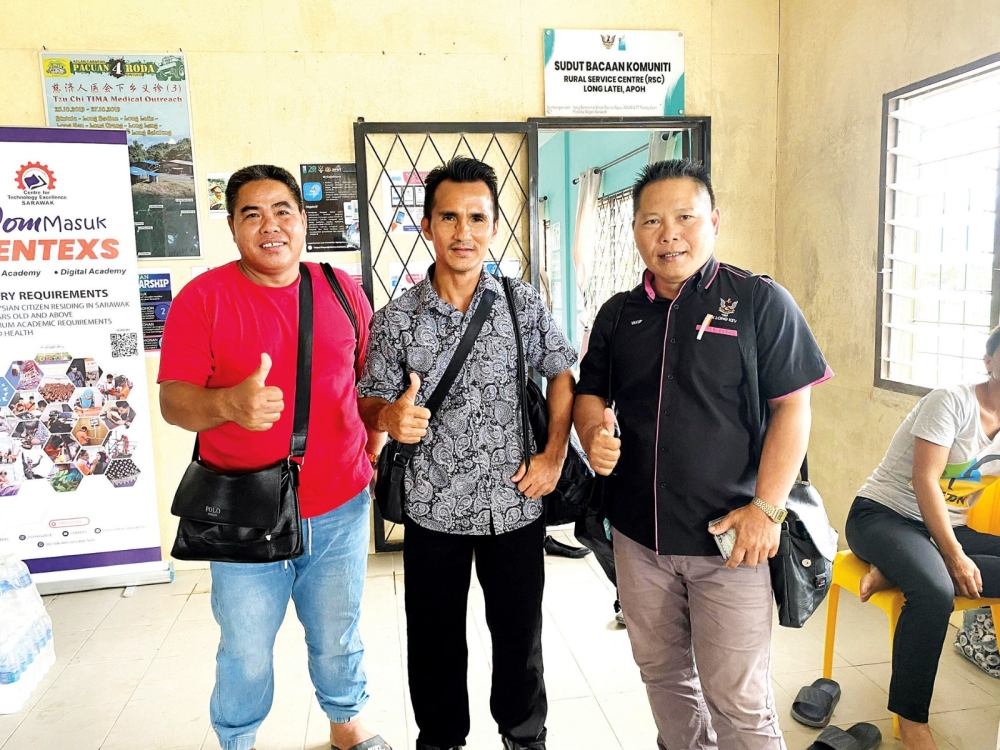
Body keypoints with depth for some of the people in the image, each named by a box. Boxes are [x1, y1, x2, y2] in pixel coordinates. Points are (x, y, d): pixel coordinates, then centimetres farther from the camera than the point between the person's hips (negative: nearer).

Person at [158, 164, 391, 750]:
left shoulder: (343, 290, 3)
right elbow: (174, 401, -11)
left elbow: (368, 382, 12)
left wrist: (368, 456, 7)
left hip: (340, 509, 3)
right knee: (246, 654, 12)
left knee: (338, 639, 19)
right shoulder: (202, 299, -7)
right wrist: (229, 402, -31)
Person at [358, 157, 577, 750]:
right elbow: (371, 401, 0)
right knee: (435, 641, 16)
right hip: (433, 508, 0)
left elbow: (564, 375, 6)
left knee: (520, 635, 16)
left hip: (515, 505, 0)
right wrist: (390, 415, -23)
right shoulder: (395, 319, -5)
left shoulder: (525, 305, -4)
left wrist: (554, 456, -3)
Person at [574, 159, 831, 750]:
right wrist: (595, 433, -8)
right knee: (663, 673, 20)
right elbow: (590, 393, 15)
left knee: (738, 696, 3)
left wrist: (766, 507, -14)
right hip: (638, 535, 5)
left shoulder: (761, 302, -6)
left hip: (729, 538, -4)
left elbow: (793, 407, -7)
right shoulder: (618, 314, 8)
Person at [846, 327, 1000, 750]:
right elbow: (925, 480, -19)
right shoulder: (952, 402, -12)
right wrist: (955, 556, -23)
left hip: (948, 527, 7)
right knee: (935, 592, -35)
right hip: (883, 516, -7)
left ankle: (900, 573, -17)